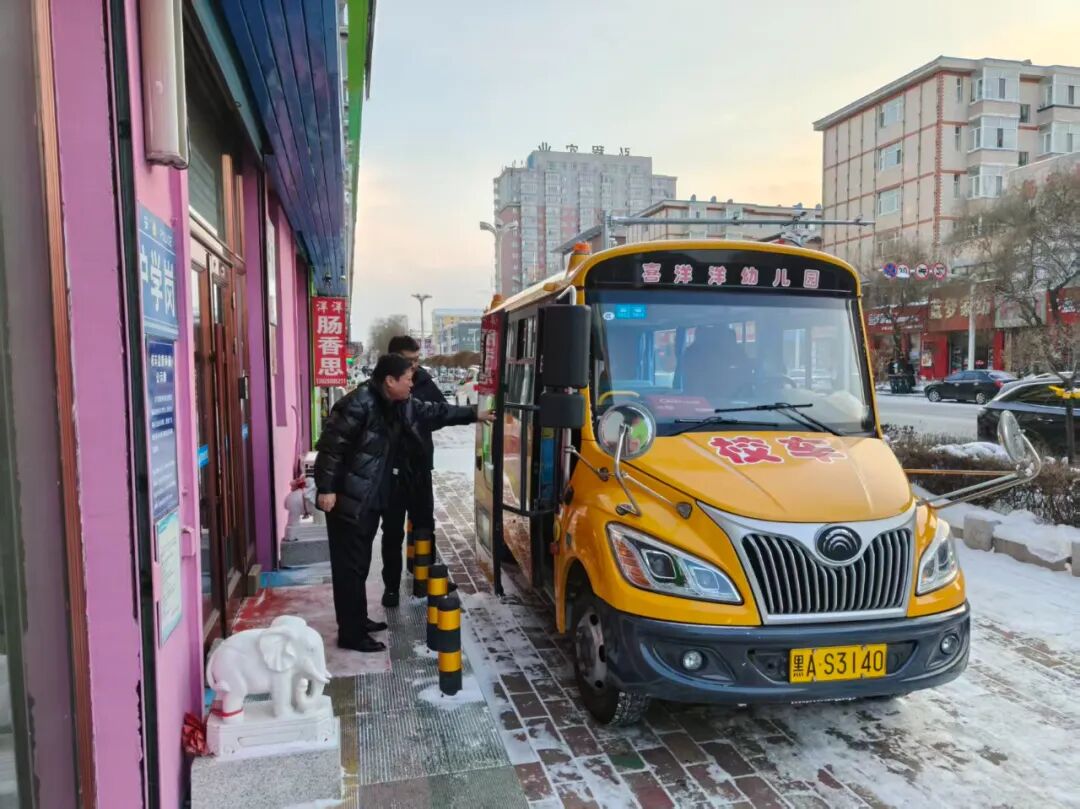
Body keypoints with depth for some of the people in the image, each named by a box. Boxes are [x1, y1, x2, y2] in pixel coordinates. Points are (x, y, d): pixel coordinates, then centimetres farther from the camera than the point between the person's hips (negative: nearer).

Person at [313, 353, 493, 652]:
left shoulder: (402, 405, 7)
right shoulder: (359, 404, -21)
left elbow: (435, 412, 21)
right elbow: (330, 445, -20)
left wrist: (473, 415, 23)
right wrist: (326, 489, -22)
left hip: (373, 499, 9)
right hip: (348, 500, -9)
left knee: (361, 563, 19)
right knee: (350, 566, -1)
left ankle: (358, 621, 32)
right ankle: (350, 634, 9)